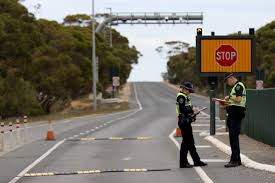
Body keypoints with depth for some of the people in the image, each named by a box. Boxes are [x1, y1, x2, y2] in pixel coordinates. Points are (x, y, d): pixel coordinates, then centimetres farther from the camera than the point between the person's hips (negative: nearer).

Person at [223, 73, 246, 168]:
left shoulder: (239, 86, -10)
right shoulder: (235, 87, 22)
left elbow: (238, 99, -23)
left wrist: (229, 97, -8)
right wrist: (226, 103, 13)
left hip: (236, 114, -11)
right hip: (233, 114, 11)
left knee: (233, 137, -12)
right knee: (233, 137, 13)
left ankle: (234, 160, -14)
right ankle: (237, 160, 17)